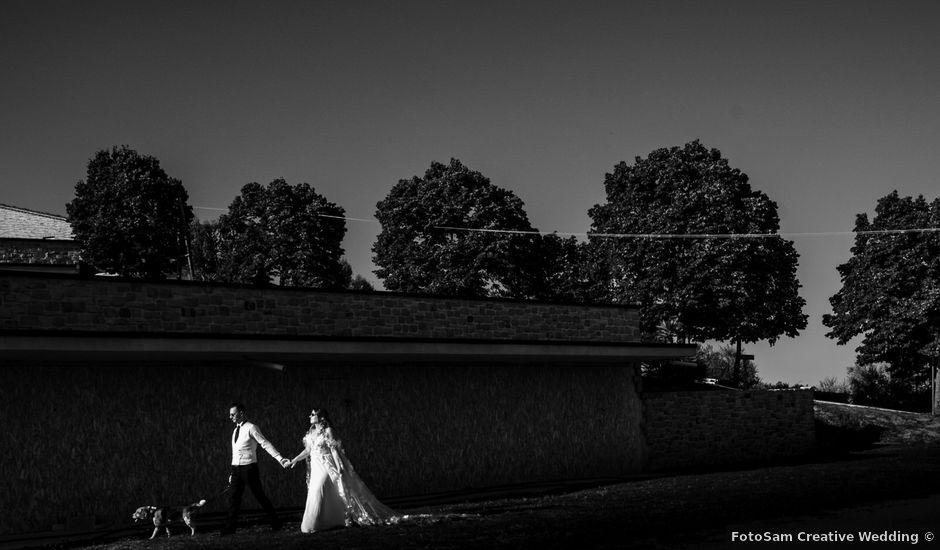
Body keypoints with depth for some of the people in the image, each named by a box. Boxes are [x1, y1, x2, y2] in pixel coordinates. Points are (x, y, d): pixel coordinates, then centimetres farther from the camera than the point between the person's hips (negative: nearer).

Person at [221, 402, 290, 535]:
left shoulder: (251, 428, -8)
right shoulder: (236, 431, 15)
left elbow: (266, 444, -13)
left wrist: (280, 458, -21)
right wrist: (233, 473, 17)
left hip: (249, 467, -7)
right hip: (236, 468, 7)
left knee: (259, 495, -1)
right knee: (234, 498, 2)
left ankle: (275, 522, 10)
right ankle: (230, 527, 5)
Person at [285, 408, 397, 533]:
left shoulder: (327, 431, -8)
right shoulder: (311, 432, 11)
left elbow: (334, 450, -11)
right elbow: (307, 450, 17)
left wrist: (339, 468, -15)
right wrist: (294, 460, 13)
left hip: (326, 466, -7)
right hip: (315, 468, 7)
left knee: (317, 492, -16)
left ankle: (314, 524, -9)